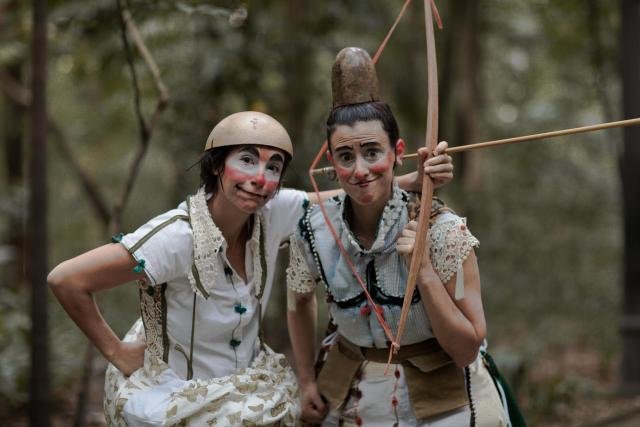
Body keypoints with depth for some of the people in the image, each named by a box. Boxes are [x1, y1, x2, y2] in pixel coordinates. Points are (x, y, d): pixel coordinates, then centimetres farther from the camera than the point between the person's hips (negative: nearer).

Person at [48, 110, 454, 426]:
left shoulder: (274, 213, -12)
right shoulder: (177, 237, -29)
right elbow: (66, 280, -28)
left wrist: (417, 180, -21)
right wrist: (117, 352, -18)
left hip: (247, 383, 6)